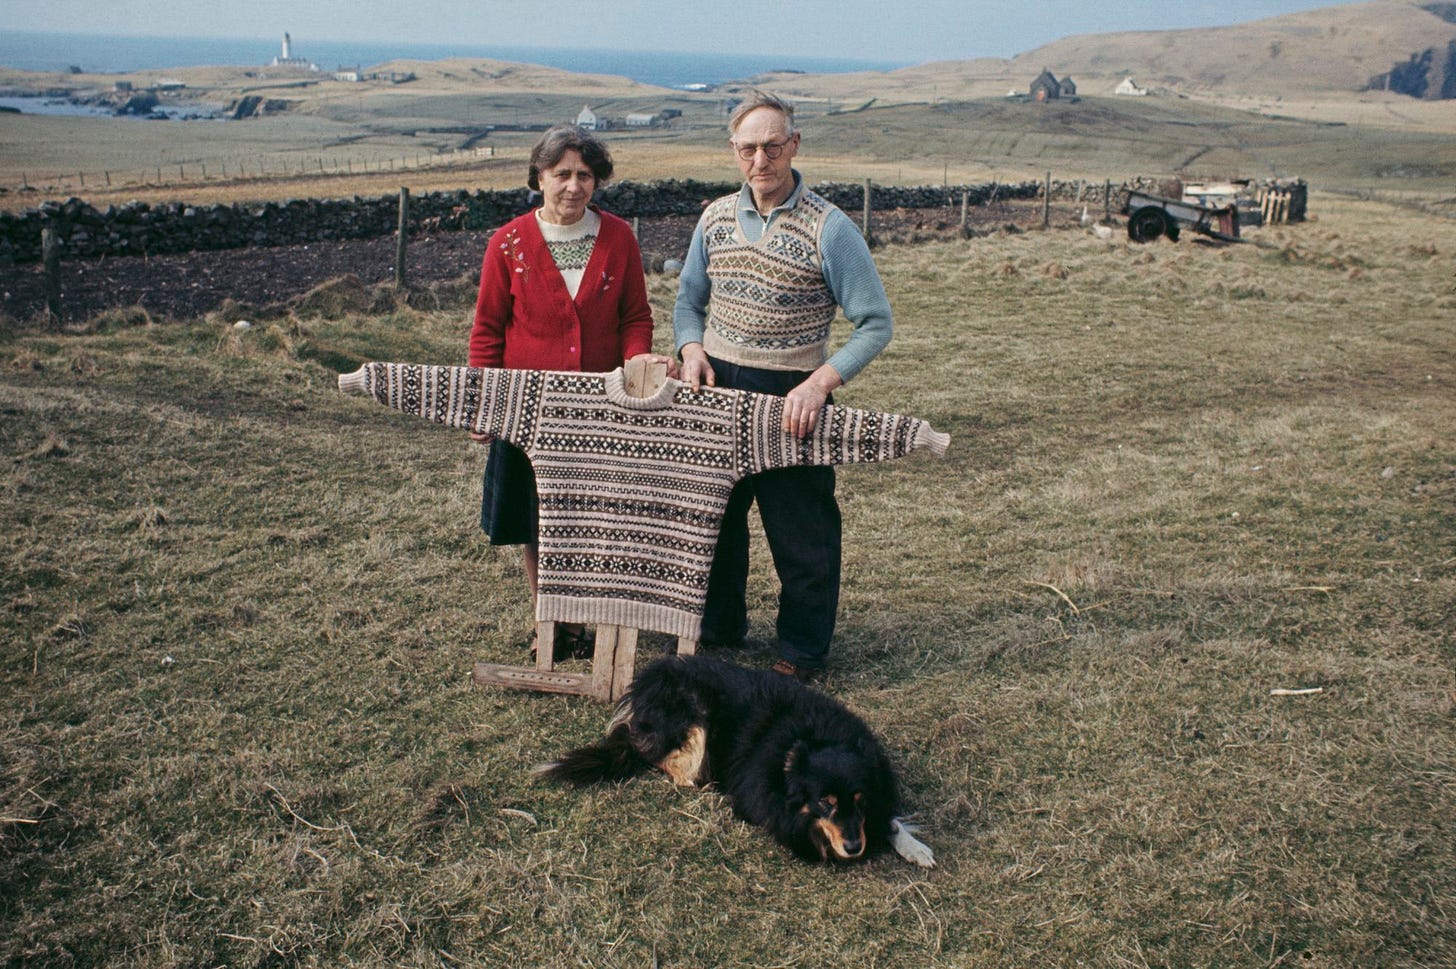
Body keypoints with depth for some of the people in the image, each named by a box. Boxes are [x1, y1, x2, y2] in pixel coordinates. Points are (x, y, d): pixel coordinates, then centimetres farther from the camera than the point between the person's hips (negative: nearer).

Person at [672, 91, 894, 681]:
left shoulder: (829, 229, -12)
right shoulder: (715, 218, 3)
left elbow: (875, 323, -12)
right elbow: (688, 302, 14)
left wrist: (821, 381, -24)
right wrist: (692, 348, -7)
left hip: (789, 395, -5)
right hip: (716, 389, 5)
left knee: (800, 532, 5)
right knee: (714, 517, 17)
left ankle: (803, 650, 23)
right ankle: (718, 627, 38)